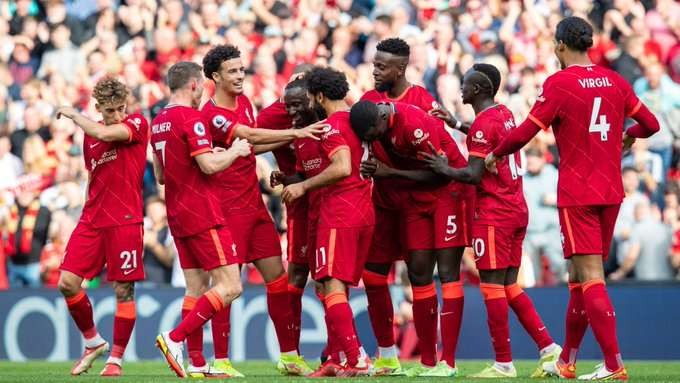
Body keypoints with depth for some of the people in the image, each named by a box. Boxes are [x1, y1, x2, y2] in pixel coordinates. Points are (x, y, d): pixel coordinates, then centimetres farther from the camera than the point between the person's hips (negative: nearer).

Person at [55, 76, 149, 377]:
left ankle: (116, 359, 9)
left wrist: (73, 115, -8)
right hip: (92, 219, 5)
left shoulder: (137, 124, -4)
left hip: (125, 221, -5)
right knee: (67, 283, -3)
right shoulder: (90, 134, 13)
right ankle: (93, 342, 17)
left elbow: (105, 134, -22)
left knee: (124, 290, -2)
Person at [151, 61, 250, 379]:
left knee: (195, 288, 10)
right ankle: (175, 339, -16)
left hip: (178, 216, 9)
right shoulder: (191, 118, -14)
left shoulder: (158, 122, 13)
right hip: (202, 215, -9)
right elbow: (210, 166, -20)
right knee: (230, 286, -8)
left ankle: (196, 363, 7)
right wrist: (234, 151, -2)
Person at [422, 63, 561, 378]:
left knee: (492, 286, -5)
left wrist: (445, 169, -4)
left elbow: (474, 175, -18)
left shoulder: (483, 125, -14)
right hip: (518, 210, 9)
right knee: (509, 286, 13)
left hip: (493, 213, -9)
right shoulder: (505, 115, 12)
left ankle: (504, 363, -4)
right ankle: (548, 347, 7)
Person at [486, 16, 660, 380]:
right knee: (579, 277, 14)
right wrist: (628, 135, 34)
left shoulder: (559, 84, -9)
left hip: (577, 194, -6)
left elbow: (524, 132, -11)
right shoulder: (614, 81, 7)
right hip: (611, 192, 6)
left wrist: (495, 154, 6)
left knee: (590, 278, -7)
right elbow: (650, 124, 12)